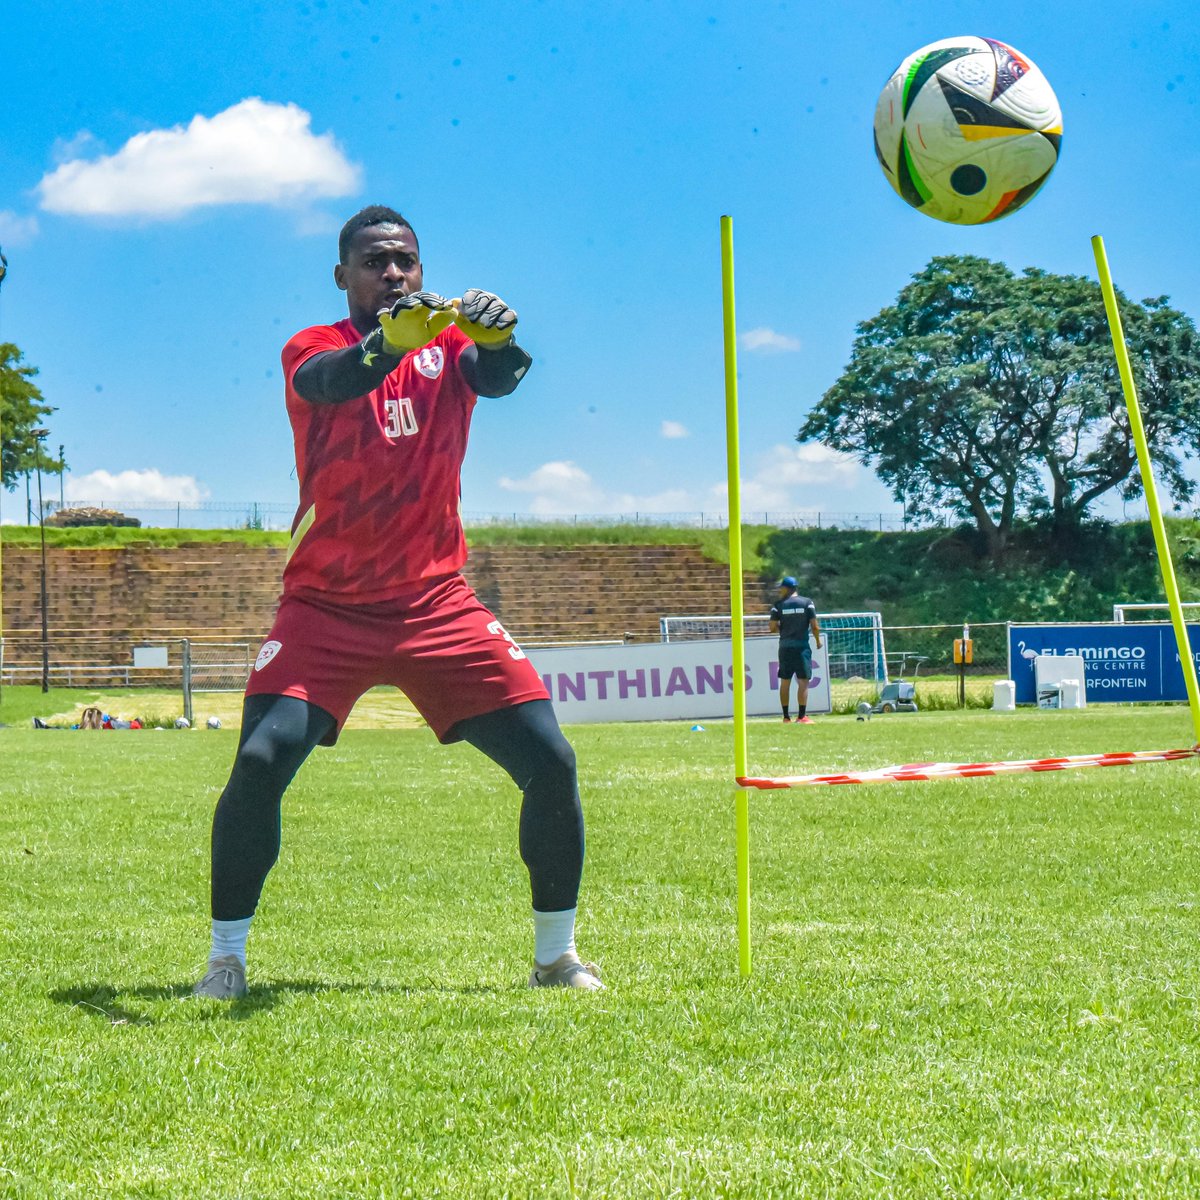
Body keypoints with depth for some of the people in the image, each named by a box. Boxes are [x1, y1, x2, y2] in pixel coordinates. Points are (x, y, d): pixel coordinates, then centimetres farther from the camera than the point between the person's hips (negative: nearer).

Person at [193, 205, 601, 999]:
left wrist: (498, 338, -44)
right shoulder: (314, 350, -2)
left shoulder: (451, 343, 5)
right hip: (327, 606, -2)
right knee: (262, 760, -20)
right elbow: (330, 381, -28)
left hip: (438, 605, 2)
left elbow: (497, 379, -19)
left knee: (549, 760, -7)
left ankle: (556, 955, 10)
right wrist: (390, 342, -50)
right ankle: (227, 957, -2)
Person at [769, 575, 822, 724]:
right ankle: (802, 716, -6)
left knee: (785, 682, 8)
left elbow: (773, 627, -3)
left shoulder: (778, 605, 1)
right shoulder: (807, 603, 0)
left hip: (785, 647, 2)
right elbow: (815, 625, -4)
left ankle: (786, 717, 9)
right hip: (802, 646, -2)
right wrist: (818, 640, 11)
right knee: (803, 681, -1)